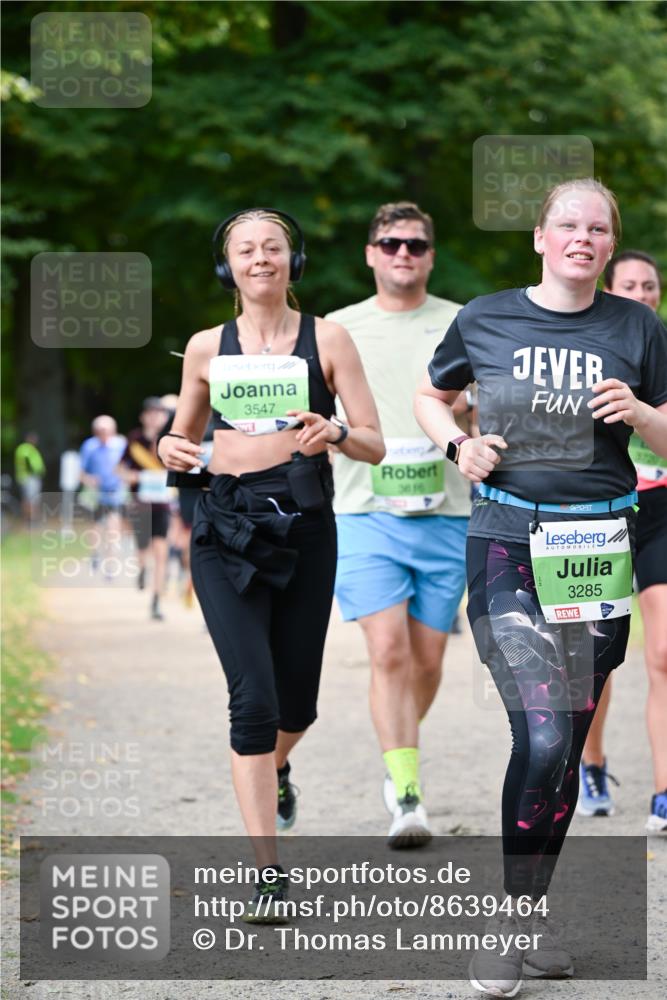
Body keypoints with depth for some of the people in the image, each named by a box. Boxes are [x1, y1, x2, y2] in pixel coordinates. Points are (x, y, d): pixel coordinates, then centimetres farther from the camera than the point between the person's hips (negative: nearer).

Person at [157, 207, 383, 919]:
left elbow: (374, 445, 2)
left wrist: (333, 433, -20)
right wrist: (173, 452, -2)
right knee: (253, 695, -14)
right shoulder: (207, 348, 10)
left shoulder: (327, 339, 5)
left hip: (303, 528, 0)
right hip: (226, 530, 0)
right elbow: (185, 436, 22)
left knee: (296, 702, 8)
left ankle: (274, 767, 46)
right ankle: (267, 872, -12)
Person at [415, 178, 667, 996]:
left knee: (569, 743, 7)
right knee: (542, 736, -17)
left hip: (597, 551, 3)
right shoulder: (484, 321, 3)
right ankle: (509, 925, -4)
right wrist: (457, 445, 0)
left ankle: (530, 919, 21)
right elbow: (430, 396, 19)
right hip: (507, 542, -3)